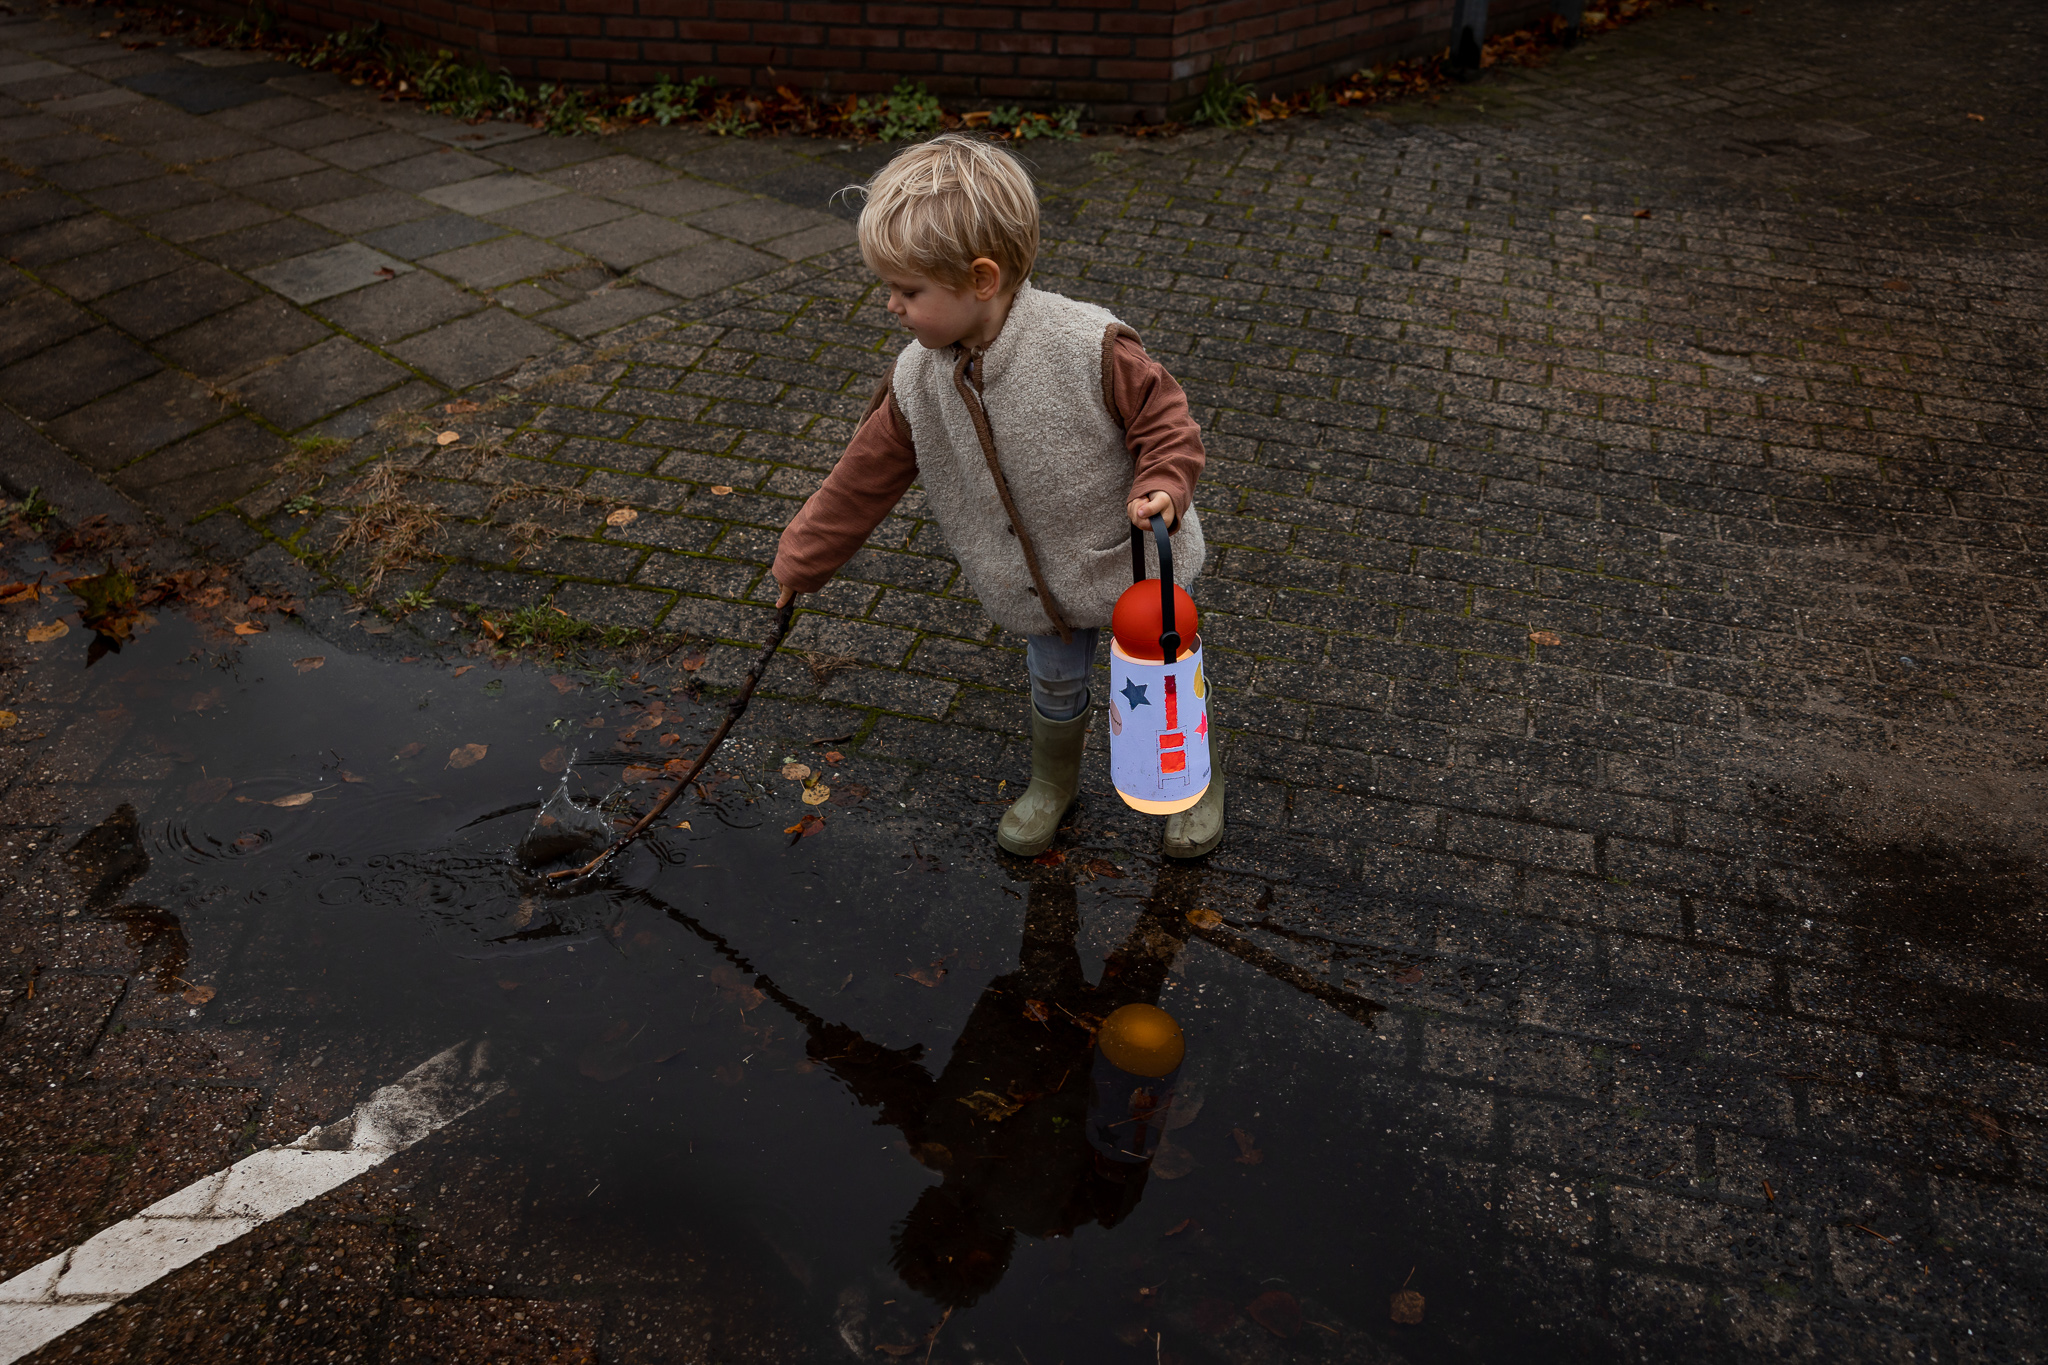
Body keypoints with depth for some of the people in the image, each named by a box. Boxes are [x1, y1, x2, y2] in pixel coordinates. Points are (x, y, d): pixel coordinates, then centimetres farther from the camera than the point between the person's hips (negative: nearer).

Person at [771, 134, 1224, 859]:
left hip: (1136, 566, -3)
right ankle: (1053, 782, 53)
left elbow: (1165, 419, -18)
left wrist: (1162, 490, -36)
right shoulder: (917, 383, -14)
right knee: (1056, 683, 24)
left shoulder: (1089, 348, -30)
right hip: (1039, 584, 4)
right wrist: (802, 560, 5)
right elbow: (862, 479, -3)